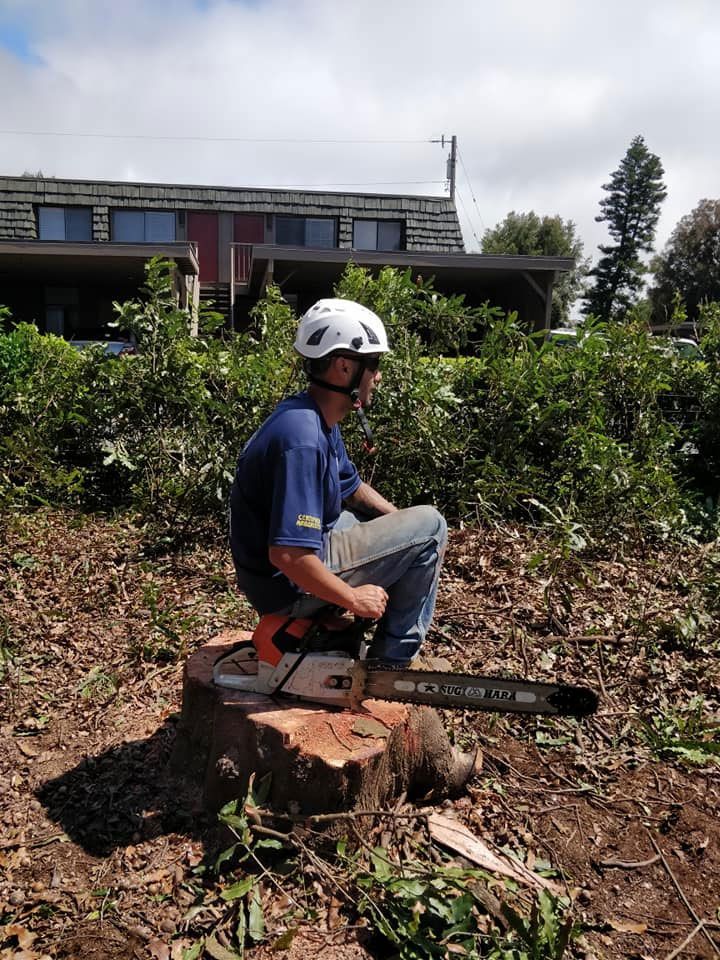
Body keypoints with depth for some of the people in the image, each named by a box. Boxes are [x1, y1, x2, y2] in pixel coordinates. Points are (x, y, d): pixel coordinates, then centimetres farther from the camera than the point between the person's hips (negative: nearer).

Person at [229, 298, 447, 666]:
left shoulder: (316, 416, 2)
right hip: (290, 584, -10)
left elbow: (351, 488, 19)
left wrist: (402, 525, 11)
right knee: (430, 526, -5)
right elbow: (287, 555, -33)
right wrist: (354, 599, -19)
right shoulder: (303, 439, -29)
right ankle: (392, 661, 6)